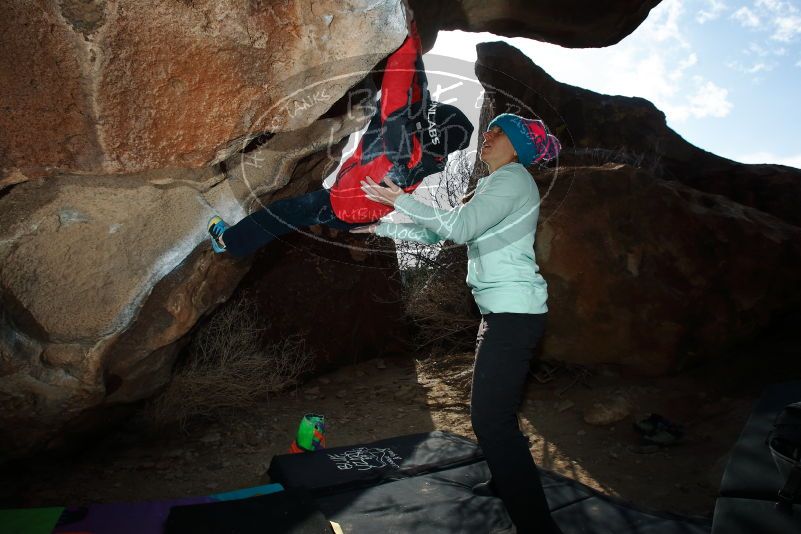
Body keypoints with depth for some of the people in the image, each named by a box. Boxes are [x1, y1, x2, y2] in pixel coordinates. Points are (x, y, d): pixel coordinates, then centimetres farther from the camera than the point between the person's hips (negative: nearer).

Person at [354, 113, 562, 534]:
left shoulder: (513, 178, -9)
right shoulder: (492, 187, 22)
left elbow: (458, 227, -20)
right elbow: (437, 233, 23)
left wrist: (401, 200, -12)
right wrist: (382, 228, 23)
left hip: (514, 312, -10)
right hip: (503, 312, 10)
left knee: (491, 418, -15)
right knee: (493, 407, 21)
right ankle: (507, 482, 40)